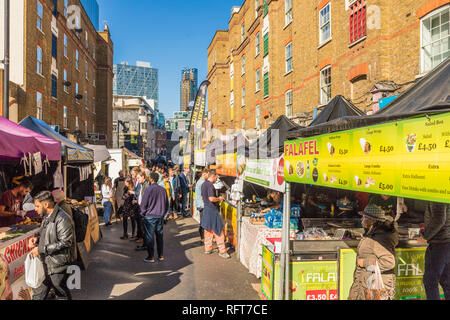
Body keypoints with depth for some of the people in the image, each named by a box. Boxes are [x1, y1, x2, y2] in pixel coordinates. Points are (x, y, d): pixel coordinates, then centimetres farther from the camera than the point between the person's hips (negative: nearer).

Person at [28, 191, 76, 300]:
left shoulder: (62, 219, -22)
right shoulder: (47, 217, 10)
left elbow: (65, 243, -26)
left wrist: (41, 249, -22)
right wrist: (37, 238, 2)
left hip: (58, 266, -9)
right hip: (45, 264, 9)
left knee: (62, 295, 10)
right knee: (38, 293, 20)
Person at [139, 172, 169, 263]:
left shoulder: (148, 189, -13)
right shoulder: (163, 190, 2)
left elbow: (143, 204, -9)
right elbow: (167, 204, 11)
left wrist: (143, 214, 6)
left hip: (150, 217, -5)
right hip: (160, 216, 5)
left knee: (149, 237, 4)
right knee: (160, 236, 13)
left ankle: (151, 257, 8)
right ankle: (161, 256, 19)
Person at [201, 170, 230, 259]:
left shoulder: (204, 184, 12)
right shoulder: (210, 185, -18)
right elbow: (211, 198, -27)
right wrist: (219, 199, -9)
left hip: (206, 208, 10)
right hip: (212, 209, -9)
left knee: (208, 229, 15)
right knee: (218, 230, -3)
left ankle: (208, 248, 23)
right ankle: (222, 251, 1)